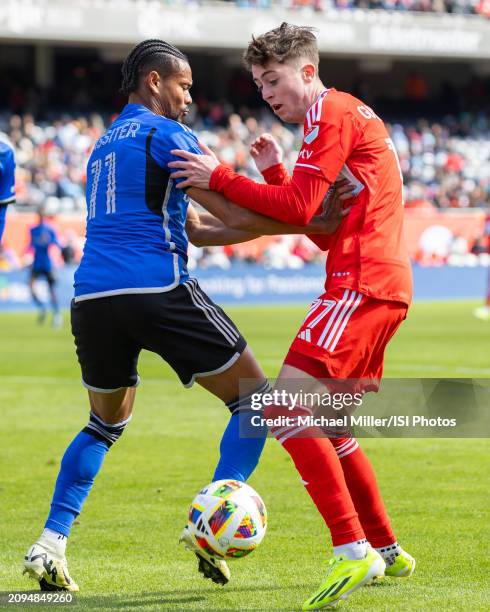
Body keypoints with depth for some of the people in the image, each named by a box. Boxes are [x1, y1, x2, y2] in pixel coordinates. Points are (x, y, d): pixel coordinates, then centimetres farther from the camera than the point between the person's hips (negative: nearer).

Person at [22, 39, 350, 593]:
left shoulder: (104, 145, 26)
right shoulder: (164, 133, 1)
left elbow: (196, 228, 26)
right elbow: (235, 215, -5)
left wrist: (275, 225, 21)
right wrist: (309, 225, 2)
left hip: (91, 298, 8)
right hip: (158, 292, -7)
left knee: (106, 422, 24)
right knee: (252, 399, 4)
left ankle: (50, 543, 10)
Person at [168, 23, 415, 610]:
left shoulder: (332, 113, -6)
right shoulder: (348, 117, 25)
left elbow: (298, 209, -15)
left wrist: (220, 178, -11)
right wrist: (274, 173, 14)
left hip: (361, 284, -11)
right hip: (384, 283, 11)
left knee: (289, 408, -18)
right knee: (328, 427, 18)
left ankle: (353, 551, -23)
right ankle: (386, 550, 26)